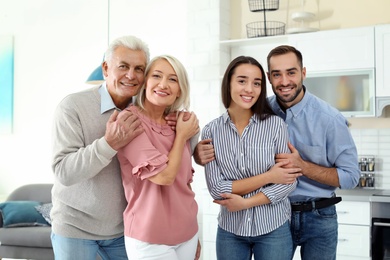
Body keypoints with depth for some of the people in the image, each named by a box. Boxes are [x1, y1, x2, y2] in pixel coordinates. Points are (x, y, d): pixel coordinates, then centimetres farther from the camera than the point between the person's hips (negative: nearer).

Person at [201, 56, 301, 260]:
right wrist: (267, 177, -16)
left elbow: (289, 182, -9)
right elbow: (216, 188, -11)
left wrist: (245, 202, -16)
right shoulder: (211, 131, -6)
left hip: (273, 229, -1)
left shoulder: (276, 125, -9)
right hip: (230, 230, 1)